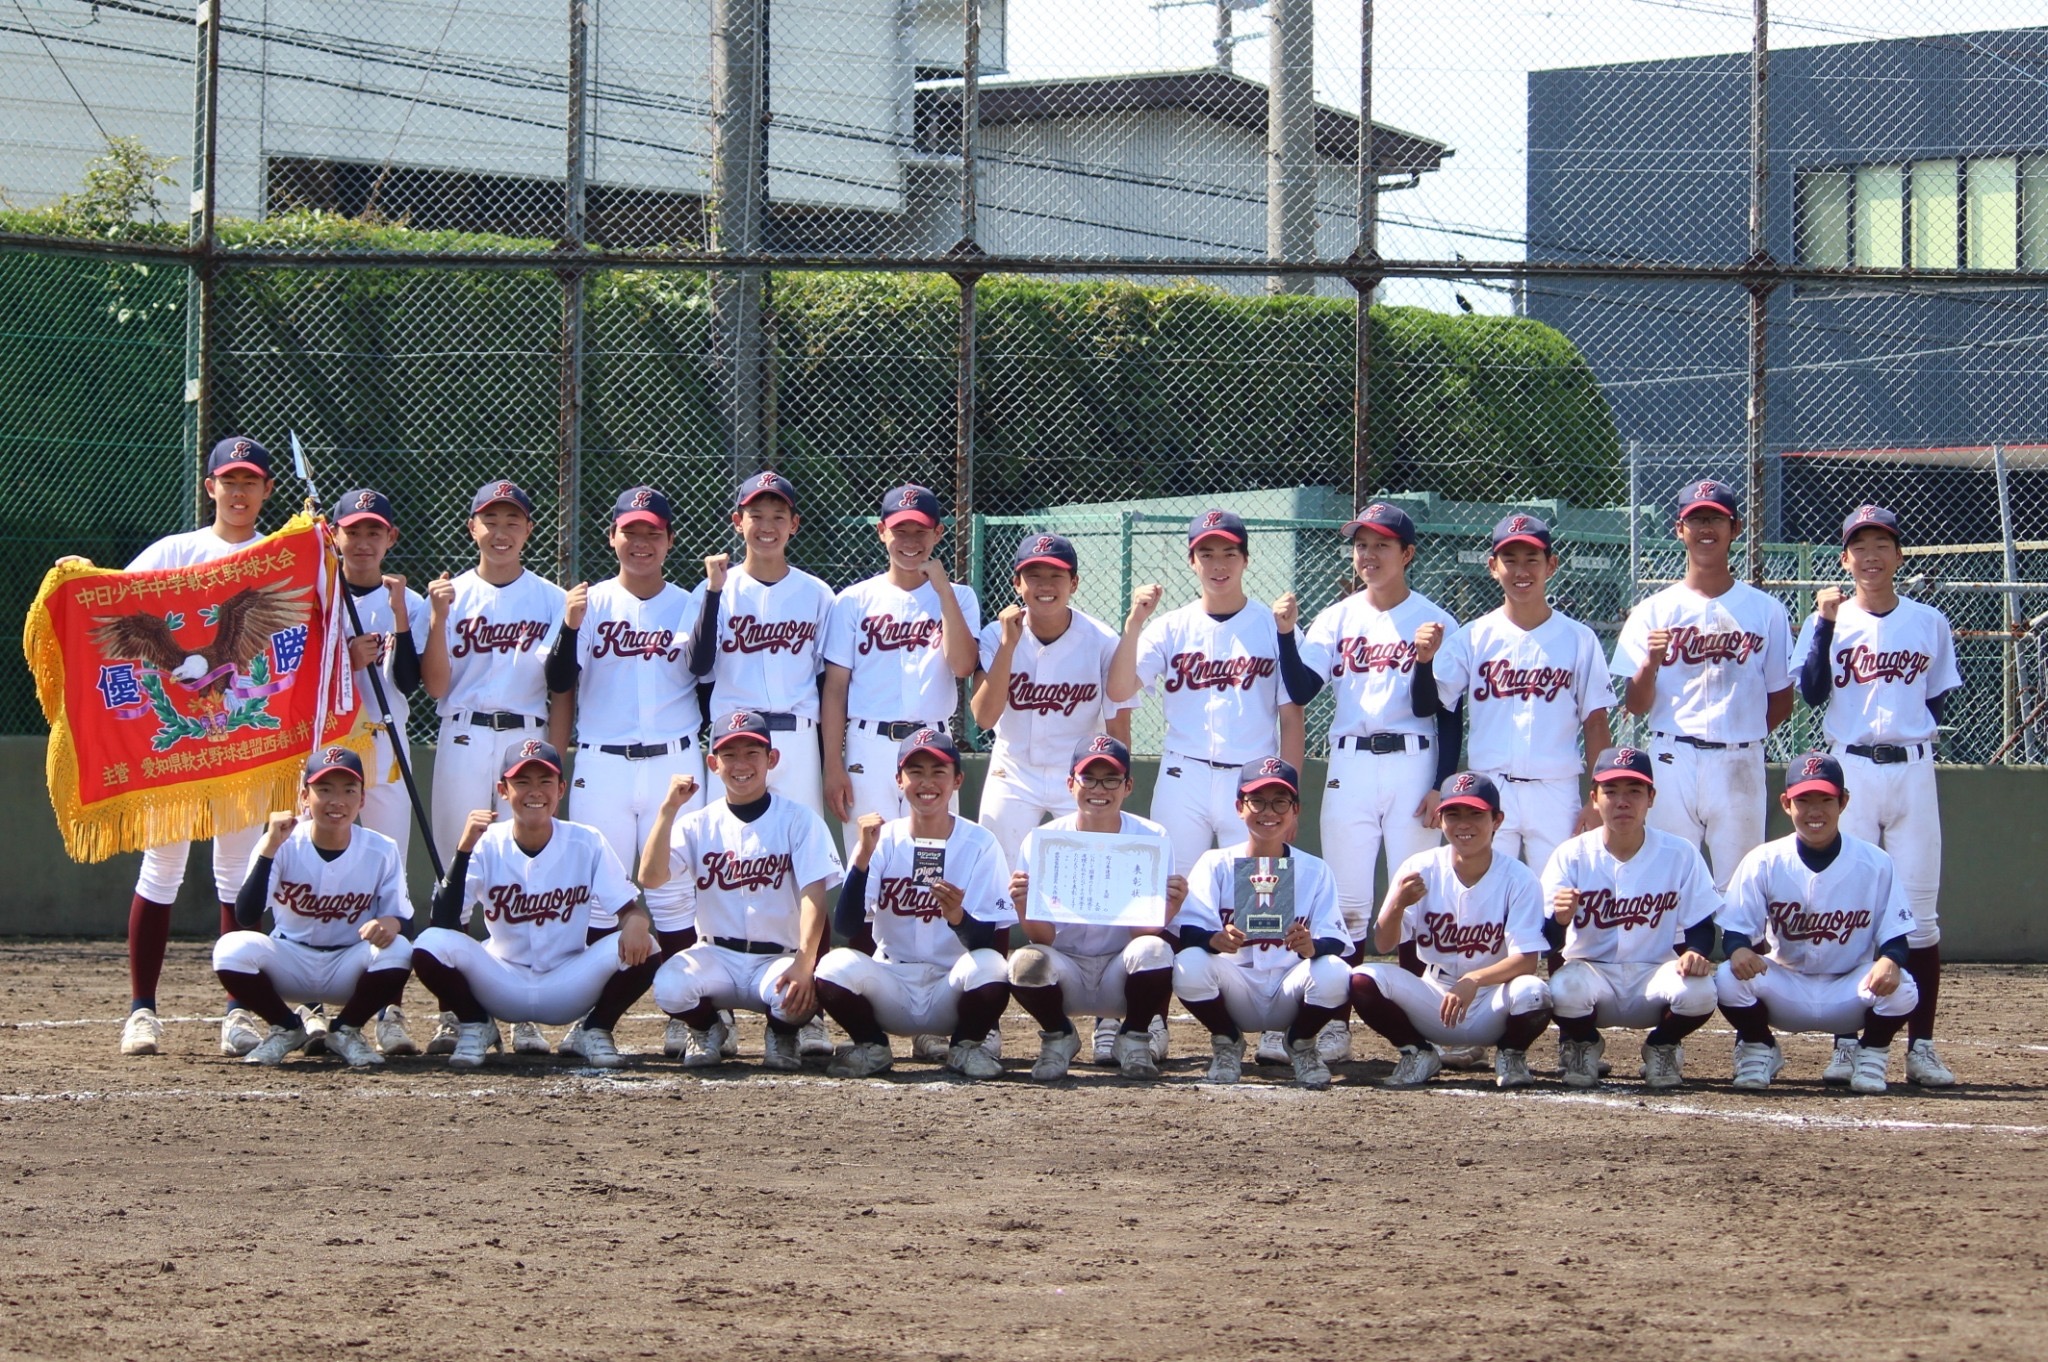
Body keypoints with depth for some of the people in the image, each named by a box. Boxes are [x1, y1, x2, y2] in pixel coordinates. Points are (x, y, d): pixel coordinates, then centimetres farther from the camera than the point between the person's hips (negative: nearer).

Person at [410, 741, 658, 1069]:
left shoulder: (587, 843, -7)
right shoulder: (486, 845, -10)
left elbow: (629, 907, -7)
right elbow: (443, 924, -19)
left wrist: (636, 921, -33)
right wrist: (463, 850, -29)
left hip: (569, 988, 0)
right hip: (502, 986, 0)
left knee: (641, 950, -26)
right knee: (431, 945, -27)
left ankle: (597, 1029, 2)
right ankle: (474, 1026, 2)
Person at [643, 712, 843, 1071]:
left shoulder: (799, 820, -2)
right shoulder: (699, 824, 6)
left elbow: (814, 897, -13)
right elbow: (650, 878, -9)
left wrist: (804, 964, -28)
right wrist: (669, 809, -18)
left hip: (778, 957, -2)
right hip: (717, 957, 2)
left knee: (795, 993, -37)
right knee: (669, 985, -31)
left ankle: (782, 1038, 4)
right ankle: (706, 1029, 7)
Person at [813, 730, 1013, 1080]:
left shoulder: (980, 844, -4)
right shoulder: (882, 840, 0)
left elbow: (985, 942, -10)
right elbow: (846, 927, -12)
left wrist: (958, 918, -33)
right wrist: (863, 855, -23)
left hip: (952, 989, -1)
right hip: (891, 986, 1)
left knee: (988, 966, -33)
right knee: (836, 966, -29)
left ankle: (966, 1046, -1)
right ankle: (872, 1046, 2)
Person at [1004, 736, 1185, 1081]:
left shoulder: (1151, 839, -8)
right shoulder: (1041, 841, -7)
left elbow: (1144, 931, -15)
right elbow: (1043, 938, -12)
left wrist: (1167, 911, -37)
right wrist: (1024, 907, -34)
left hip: (1122, 972, 0)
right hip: (1064, 969, 0)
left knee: (1152, 950, -32)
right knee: (1025, 962, -31)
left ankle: (1133, 1039, -2)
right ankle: (1058, 1038, 1)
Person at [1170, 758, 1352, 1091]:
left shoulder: (1314, 870, 4)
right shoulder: (1216, 864, 2)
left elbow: (1337, 943, -9)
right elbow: (1187, 931, -13)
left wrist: (1312, 947, -33)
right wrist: (1215, 939, -36)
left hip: (1290, 995, 0)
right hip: (1235, 994, 0)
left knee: (1334, 974, -32)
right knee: (1189, 965, -31)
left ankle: (1301, 1044, 3)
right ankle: (1227, 1044, 1)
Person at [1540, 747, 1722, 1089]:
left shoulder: (1680, 854, -4)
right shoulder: (1571, 855, -6)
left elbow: (1700, 926, -1)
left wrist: (1695, 953, -26)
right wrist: (1559, 919, -35)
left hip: (1654, 976, 0)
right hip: (1591, 973, 0)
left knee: (1699, 990, -32)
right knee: (1564, 988, -35)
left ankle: (1662, 1046, 4)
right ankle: (1582, 1045, 3)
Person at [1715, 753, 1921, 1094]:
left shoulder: (1876, 864, -8)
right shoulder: (1763, 862, -8)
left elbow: (1896, 932, -5)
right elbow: (1735, 928, -7)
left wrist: (1890, 961, -30)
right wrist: (1739, 950, -33)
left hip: (1849, 994, -1)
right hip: (1785, 993, 1)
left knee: (1900, 988, -32)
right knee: (1729, 978, -29)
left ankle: (1871, 1055, 2)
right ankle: (1759, 1051, 3)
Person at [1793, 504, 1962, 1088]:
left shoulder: (1929, 623, 10)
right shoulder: (1828, 620, 5)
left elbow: (1938, 696, 15)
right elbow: (1811, 692, -8)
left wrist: (1917, 727, -2)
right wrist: (1826, 623, -14)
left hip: (1913, 771, 1)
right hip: (1849, 770, -1)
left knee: (1919, 914, 0)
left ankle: (1921, 1047, 2)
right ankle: (1846, 1045, 2)